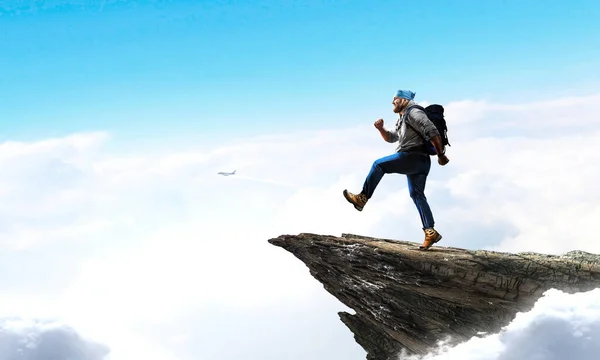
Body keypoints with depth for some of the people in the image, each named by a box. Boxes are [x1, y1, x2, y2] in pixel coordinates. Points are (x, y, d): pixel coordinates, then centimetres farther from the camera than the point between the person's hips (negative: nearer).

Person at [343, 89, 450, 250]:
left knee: (378, 165, -7)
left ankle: (362, 198, -5)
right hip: (417, 161, 10)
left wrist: (441, 155, -19)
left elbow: (433, 132, -17)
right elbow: (391, 138, 33)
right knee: (417, 195, 6)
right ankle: (430, 232, 0)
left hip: (414, 157, -10)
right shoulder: (403, 119, 26)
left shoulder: (413, 113, -7)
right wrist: (381, 129, 12)